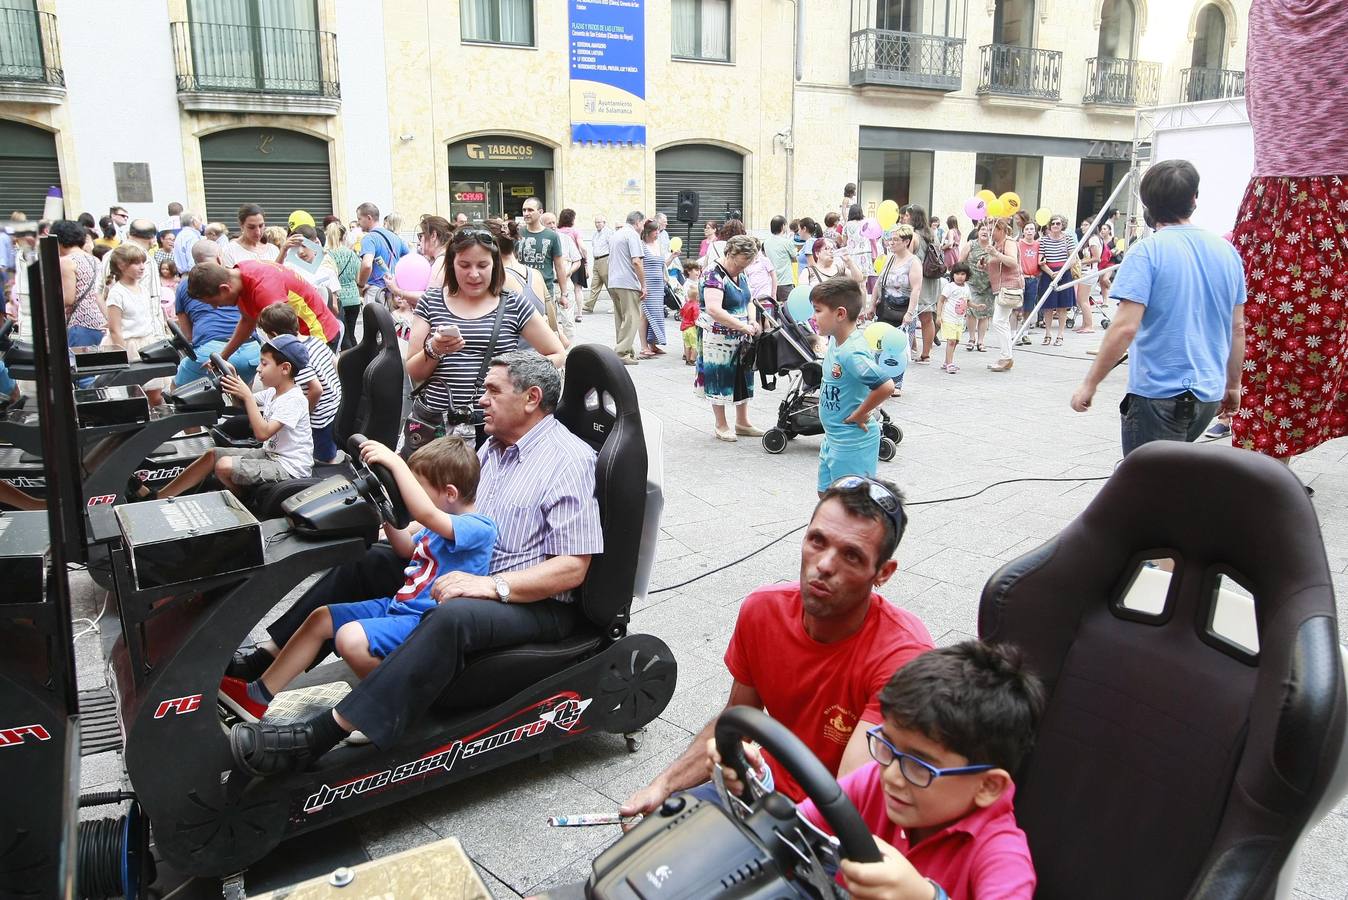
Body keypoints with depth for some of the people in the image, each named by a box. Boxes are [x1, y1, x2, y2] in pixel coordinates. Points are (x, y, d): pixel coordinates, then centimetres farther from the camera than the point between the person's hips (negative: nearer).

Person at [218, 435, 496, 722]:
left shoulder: (479, 527, -20)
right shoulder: (442, 523, 12)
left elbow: (426, 513, -38)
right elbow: (409, 550, 27)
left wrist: (395, 462, -35)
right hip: (399, 604, 11)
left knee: (351, 638, -30)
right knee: (321, 618, 10)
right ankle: (259, 695, 19)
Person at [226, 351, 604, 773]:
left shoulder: (571, 460, -14)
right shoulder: (493, 445, 13)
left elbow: (572, 568, -21)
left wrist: (492, 586, -29)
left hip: (537, 604, -9)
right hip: (470, 573, 9)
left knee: (452, 617, -38)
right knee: (366, 561, 6)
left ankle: (318, 737, -41)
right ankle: (263, 655, 5)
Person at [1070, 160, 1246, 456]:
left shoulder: (1146, 252, -12)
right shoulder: (1227, 251, 6)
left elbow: (1125, 327, -20)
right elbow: (1238, 328, 12)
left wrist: (1090, 384, -13)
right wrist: (1233, 385, 23)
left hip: (1158, 391, -6)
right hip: (1209, 393, 6)